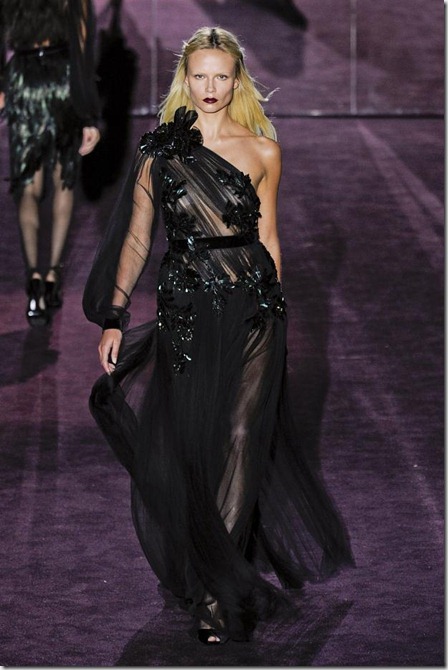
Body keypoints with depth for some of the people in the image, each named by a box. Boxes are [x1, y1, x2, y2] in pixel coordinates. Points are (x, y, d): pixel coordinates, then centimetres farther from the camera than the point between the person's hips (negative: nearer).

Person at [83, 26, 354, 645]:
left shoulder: (262, 151, 4)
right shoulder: (159, 148, 5)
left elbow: (268, 238, 11)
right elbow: (136, 239, 7)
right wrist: (114, 318, 3)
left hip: (251, 309, -1)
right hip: (184, 310, 1)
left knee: (240, 441, -4)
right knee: (178, 449, -1)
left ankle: (221, 592, 4)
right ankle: (225, 576, 16)